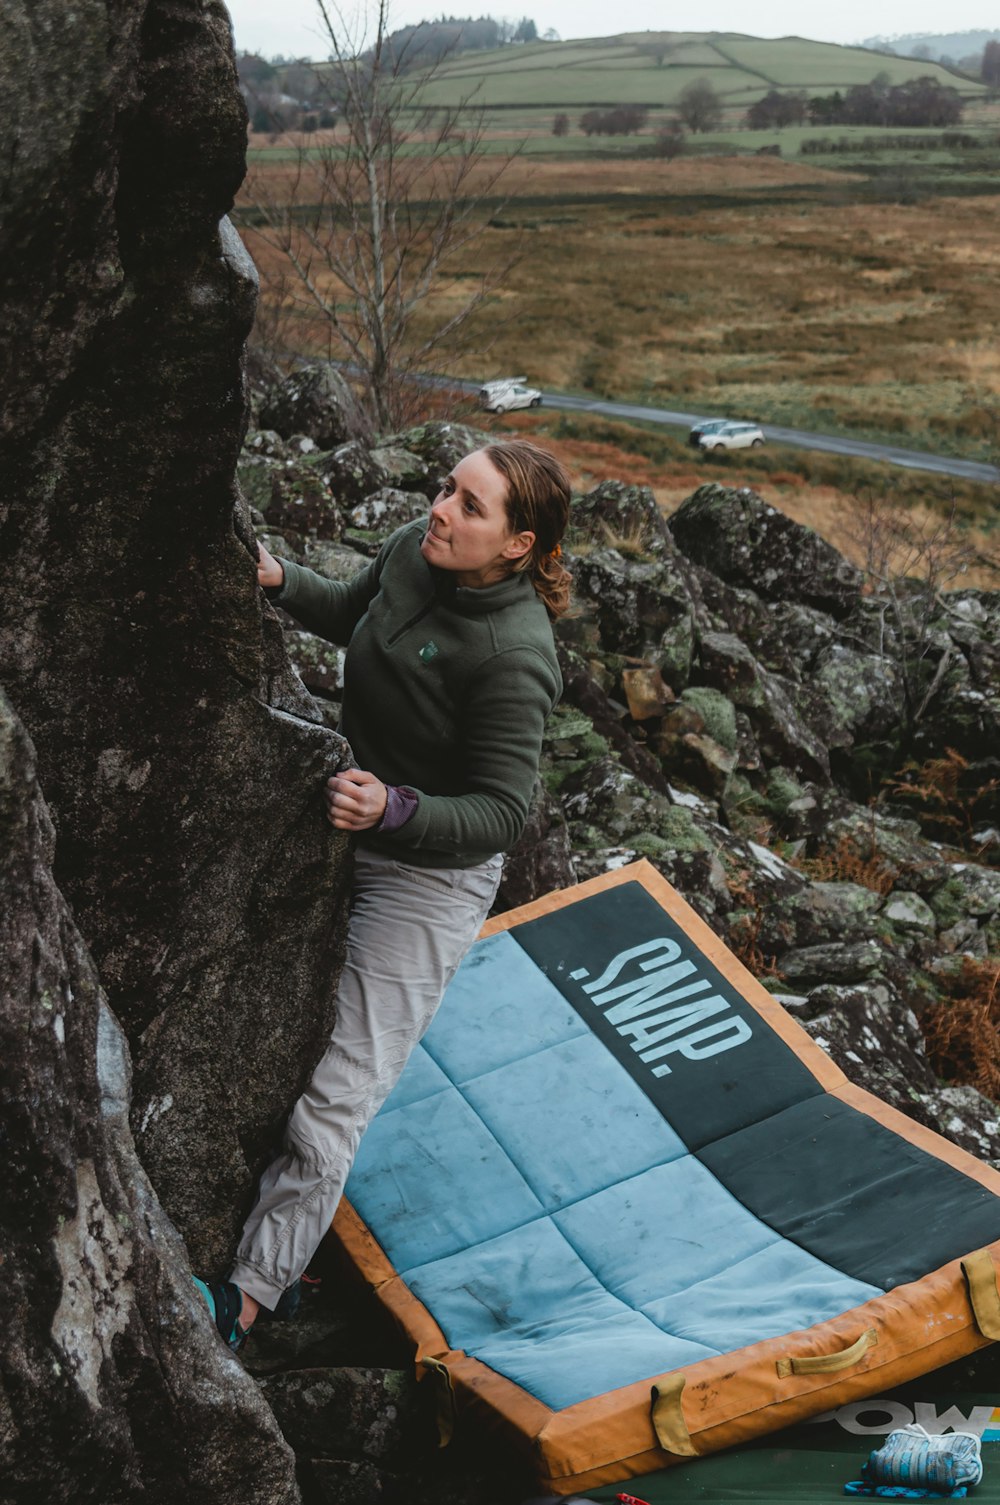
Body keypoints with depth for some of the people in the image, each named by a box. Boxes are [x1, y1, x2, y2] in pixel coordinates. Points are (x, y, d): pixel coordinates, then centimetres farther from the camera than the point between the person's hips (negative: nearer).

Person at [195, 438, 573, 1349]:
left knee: (336, 1095, -4)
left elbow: (502, 813, -25)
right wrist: (279, 582, -6)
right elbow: (352, 613, 14)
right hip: (347, 839, 9)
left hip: (431, 874, -9)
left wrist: (394, 809, -41)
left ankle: (244, 1298, 6)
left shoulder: (514, 657, -30)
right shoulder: (414, 552, -9)